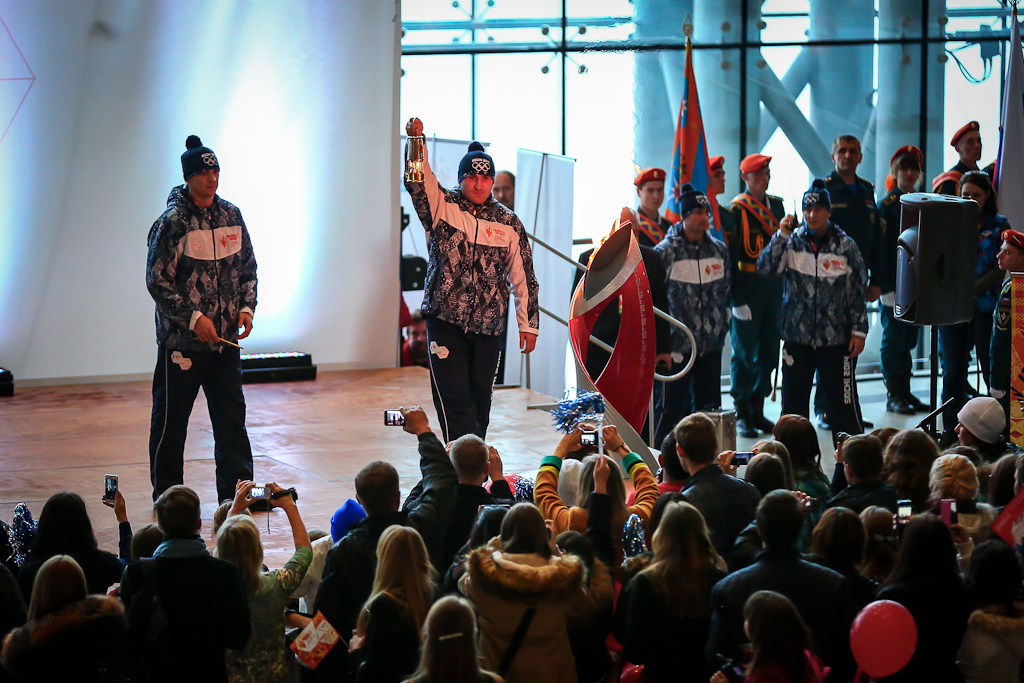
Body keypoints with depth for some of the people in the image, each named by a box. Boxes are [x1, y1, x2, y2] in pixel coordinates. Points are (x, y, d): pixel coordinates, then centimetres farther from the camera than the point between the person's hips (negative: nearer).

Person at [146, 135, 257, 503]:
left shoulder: (231, 215, 8)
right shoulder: (172, 222, -10)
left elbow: (247, 267, 16)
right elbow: (158, 280, -12)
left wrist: (246, 307, 1)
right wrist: (193, 318, -17)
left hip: (226, 338, 5)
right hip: (181, 340, -5)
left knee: (231, 417, 6)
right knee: (170, 421, 3)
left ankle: (237, 493, 11)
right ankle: (166, 498, 14)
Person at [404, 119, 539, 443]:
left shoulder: (508, 223, 7)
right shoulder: (442, 207, 3)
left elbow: (523, 277, 10)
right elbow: (418, 180, -14)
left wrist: (528, 324, 9)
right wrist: (416, 141, -31)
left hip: (489, 327, 2)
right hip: (445, 321, -2)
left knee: (480, 402, 7)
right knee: (454, 401, -9)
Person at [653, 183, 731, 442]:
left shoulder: (719, 250, 8)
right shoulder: (666, 251, -7)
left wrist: (722, 327, 14)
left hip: (711, 344, 5)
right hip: (678, 344, -5)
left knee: (709, 405, 9)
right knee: (673, 407, -3)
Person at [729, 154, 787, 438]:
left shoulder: (776, 204, 12)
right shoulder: (738, 208, -8)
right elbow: (732, 254, -11)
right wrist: (737, 298, -16)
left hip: (773, 285, 6)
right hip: (747, 284, -6)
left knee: (769, 350, 9)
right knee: (744, 351, -1)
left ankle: (758, 410, 19)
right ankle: (742, 414, 7)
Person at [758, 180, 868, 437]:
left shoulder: (846, 246, -1)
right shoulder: (792, 242, 2)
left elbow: (858, 292, 2)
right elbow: (766, 268, -10)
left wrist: (859, 331, -1)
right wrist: (781, 235, -16)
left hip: (836, 338, -2)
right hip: (797, 336, 2)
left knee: (843, 401, 0)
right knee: (793, 399, 9)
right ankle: (792, 453, 19)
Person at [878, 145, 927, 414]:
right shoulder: (887, 205, -6)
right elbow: (882, 248, -11)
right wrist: (885, 286, -18)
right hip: (894, 283, -6)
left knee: (909, 339, 10)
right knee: (894, 338, -2)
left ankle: (905, 391, 16)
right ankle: (894, 395, 3)